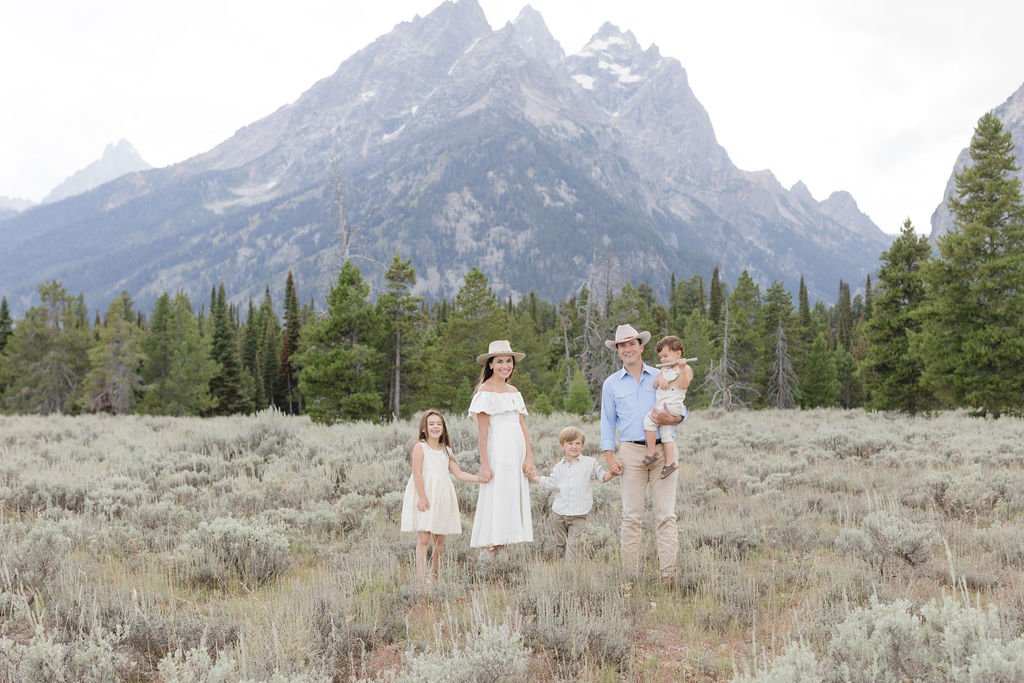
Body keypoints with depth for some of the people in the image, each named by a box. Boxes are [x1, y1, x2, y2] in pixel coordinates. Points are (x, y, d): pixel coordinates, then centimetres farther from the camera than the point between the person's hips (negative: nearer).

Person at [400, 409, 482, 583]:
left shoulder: (446, 451, 13)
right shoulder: (420, 447, -4)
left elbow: (459, 473, 10)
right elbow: (417, 474, -11)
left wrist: (479, 477, -3)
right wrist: (422, 498, -19)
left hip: (442, 498, 6)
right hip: (424, 499, -6)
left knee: (440, 541, 9)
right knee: (423, 539, -10)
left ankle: (434, 577, 21)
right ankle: (421, 579, -8)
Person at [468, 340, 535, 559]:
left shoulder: (514, 392, 16)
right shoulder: (486, 391, -4)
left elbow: (523, 427, 12)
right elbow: (482, 430, -9)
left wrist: (529, 458, 5)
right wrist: (484, 464, -14)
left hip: (517, 453, 7)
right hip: (497, 452, -7)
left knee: (514, 500, 6)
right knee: (495, 500, -7)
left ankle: (502, 551, 10)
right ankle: (489, 551, -2)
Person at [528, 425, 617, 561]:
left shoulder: (590, 463, 1)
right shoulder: (559, 467, 10)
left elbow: (602, 476, 4)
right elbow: (550, 483, 20)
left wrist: (611, 473, -15)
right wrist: (533, 477, 18)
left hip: (579, 514, -4)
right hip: (559, 512, 4)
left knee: (573, 543, -11)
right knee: (560, 543, 12)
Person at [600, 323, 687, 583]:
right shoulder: (611, 383, 12)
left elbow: (682, 410, 10)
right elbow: (608, 422, 12)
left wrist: (671, 419, -14)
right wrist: (610, 457, 1)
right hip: (631, 451, 0)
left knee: (666, 514, -4)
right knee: (631, 515, -1)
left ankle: (669, 572, -4)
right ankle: (630, 574, 3)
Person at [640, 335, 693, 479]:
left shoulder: (686, 368, -2)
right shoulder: (663, 370, 21)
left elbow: (683, 385, -17)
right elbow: (655, 385, 12)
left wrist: (682, 368, -26)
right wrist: (660, 379, -9)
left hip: (673, 405, -8)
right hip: (662, 407, 8)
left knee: (649, 418, -20)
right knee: (666, 433, 10)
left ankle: (651, 452, -14)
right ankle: (670, 462, 16)